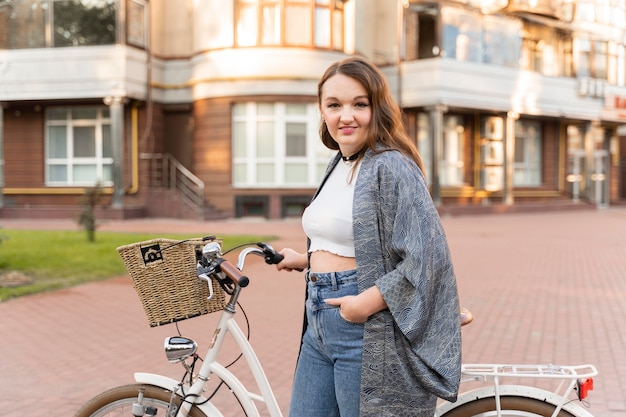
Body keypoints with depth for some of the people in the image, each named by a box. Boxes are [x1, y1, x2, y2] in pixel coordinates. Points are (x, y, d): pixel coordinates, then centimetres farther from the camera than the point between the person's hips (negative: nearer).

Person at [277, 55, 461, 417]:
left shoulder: (391, 167, -15)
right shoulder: (339, 166, 12)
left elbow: (425, 259, -22)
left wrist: (365, 304, -21)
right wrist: (307, 260, 21)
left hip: (367, 330, -8)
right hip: (320, 326, 9)